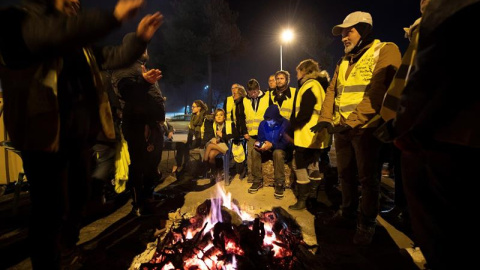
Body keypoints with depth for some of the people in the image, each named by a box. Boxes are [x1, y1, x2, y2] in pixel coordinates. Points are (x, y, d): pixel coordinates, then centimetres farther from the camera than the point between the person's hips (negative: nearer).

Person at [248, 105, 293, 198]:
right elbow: (260, 139, 1)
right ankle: (257, 181, -16)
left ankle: (280, 184, -29)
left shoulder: (285, 124, -18)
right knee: (255, 151, -24)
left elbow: (286, 144, -21)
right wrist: (258, 143, -24)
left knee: (277, 153, -39)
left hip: (282, 150, -4)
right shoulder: (263, 124, -5)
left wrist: (272, 145, -35)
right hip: (268, 150, 4)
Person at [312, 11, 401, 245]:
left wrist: (350, 121, -22)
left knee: (367, 178, 3)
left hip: (365, 128, -7)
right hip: (342, 129, 7)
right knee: (345, 175, 15)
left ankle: (367, 223, 19)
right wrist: (325, 118, -2)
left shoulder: (385, 51, -4)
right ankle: (348, 213, 31)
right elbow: (332, 91, 13)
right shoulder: (344, 62, 19)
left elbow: (378, 92, -17)